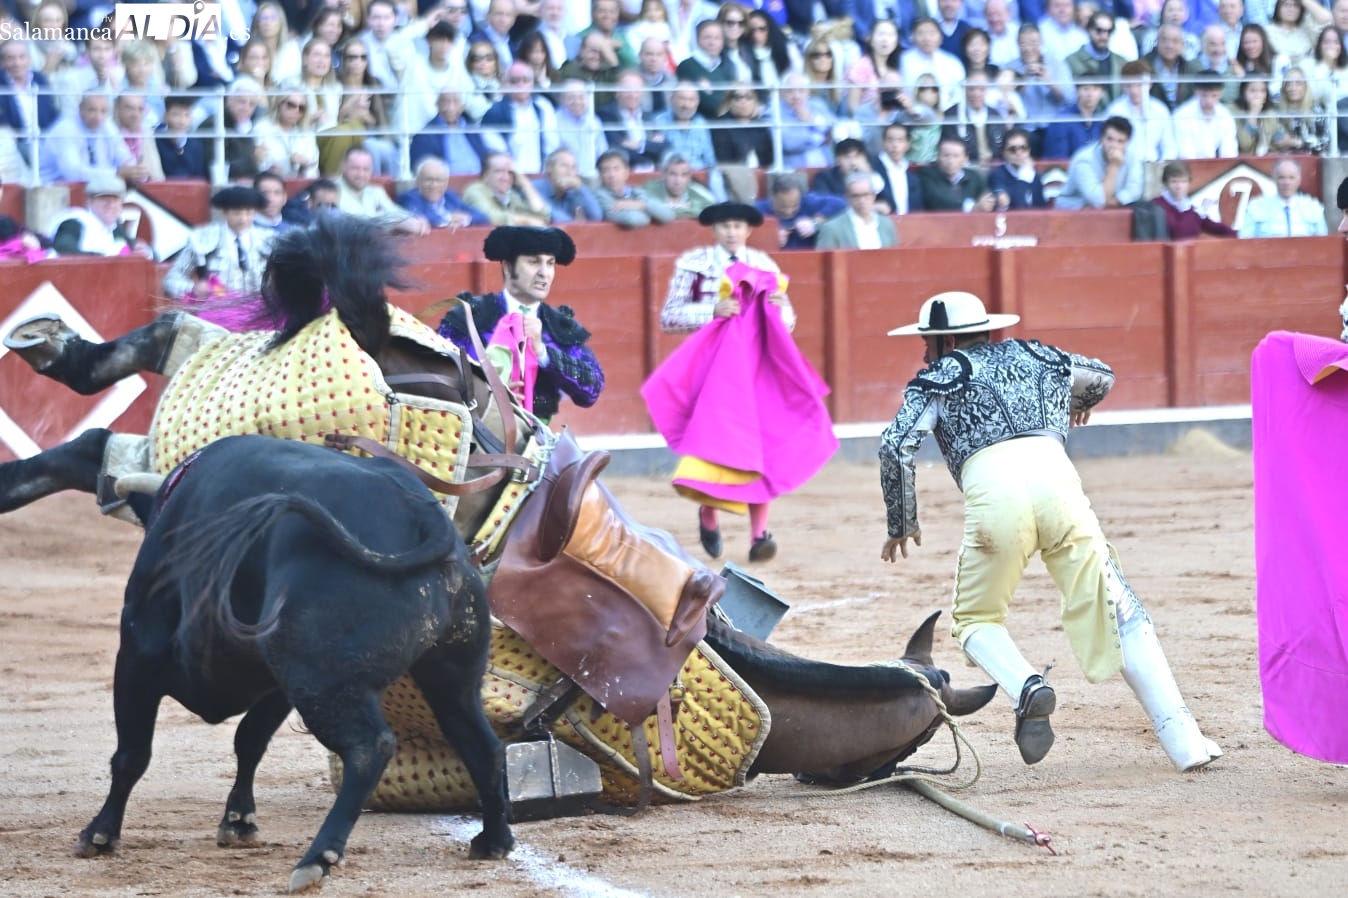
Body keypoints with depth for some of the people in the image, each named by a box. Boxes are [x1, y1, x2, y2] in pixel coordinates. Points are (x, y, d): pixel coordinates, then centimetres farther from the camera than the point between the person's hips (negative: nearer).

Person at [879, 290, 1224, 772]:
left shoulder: (941, 376, 22)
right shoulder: (1036, 356, 33)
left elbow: (896, 446, 6)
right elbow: (1102, 376, 52)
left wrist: (902, 524, 16)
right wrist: (1080, 403, 75)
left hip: (994, 492, -2)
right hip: (1056, 478, 2)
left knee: (976, 621, 17)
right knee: (1118, 614, 5)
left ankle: (1026, 687, -15)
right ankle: (1183, 739, -8)